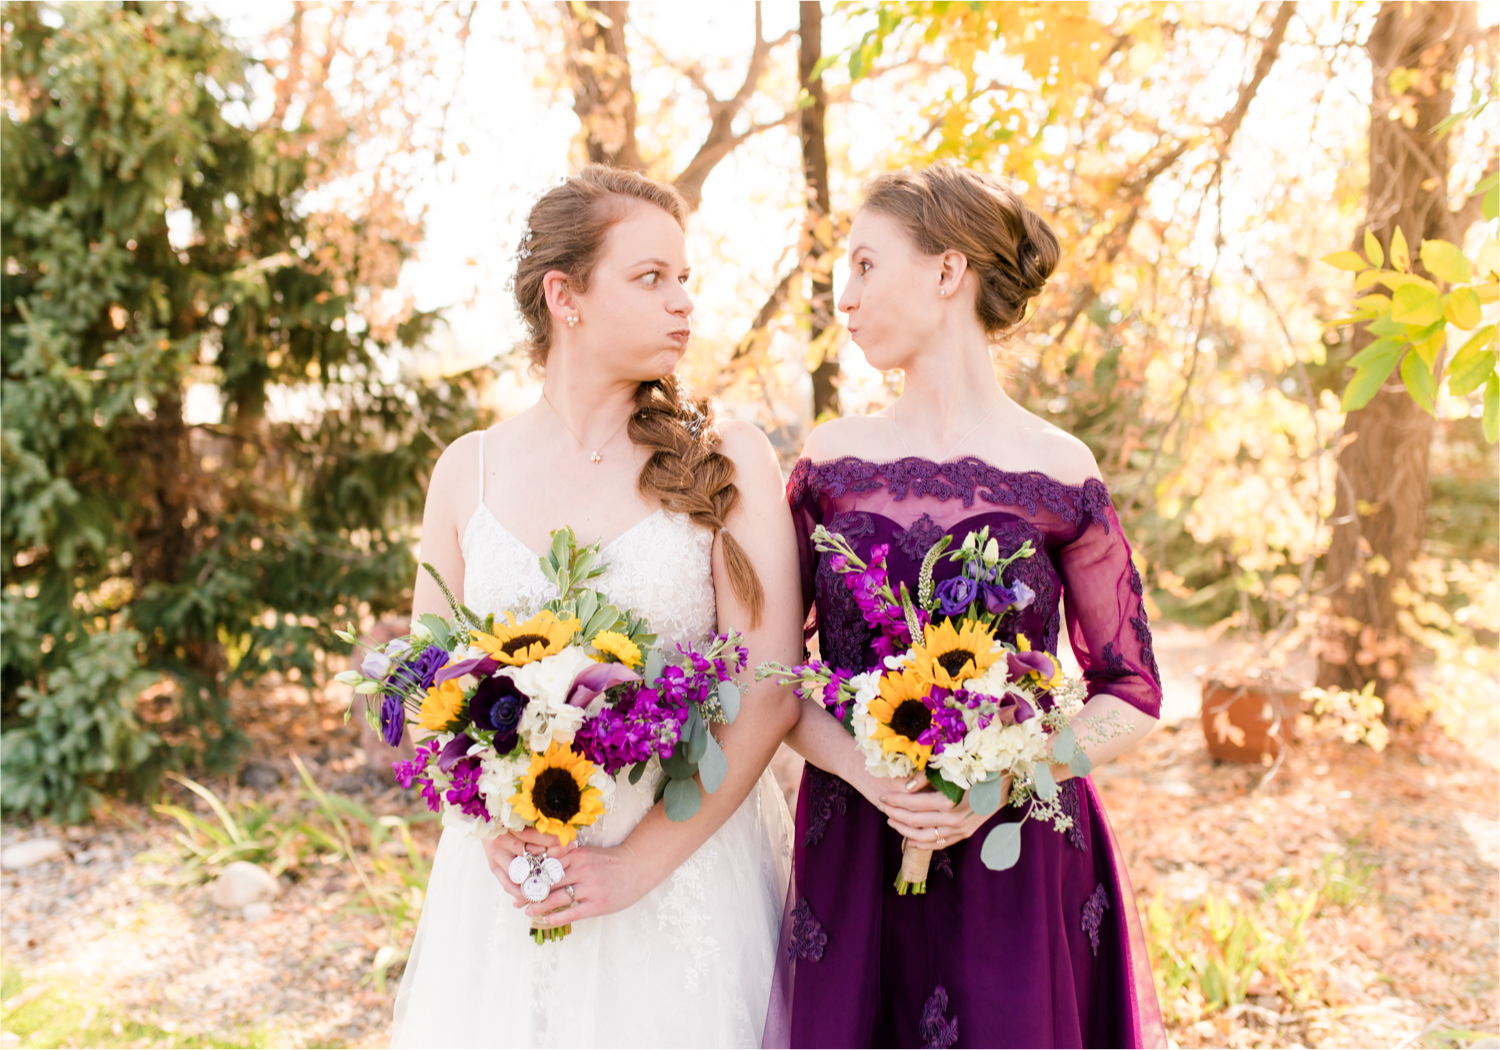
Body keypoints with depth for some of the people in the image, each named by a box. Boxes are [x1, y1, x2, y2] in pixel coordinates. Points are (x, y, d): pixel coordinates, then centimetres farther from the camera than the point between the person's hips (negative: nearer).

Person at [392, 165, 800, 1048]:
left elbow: (770, 697, -12)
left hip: (689, 861, -2)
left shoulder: (729, 460, -7)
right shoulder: (468, 470, 1)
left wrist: (639, 861, -14)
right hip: (512, 869, 2)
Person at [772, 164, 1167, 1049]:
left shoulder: (1059, 474, -5)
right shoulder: (831, 461, 1)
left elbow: (1134, 697, 0)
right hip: (850, 853, 2)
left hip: (1019, 859, -2)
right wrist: (860, 766, -15)